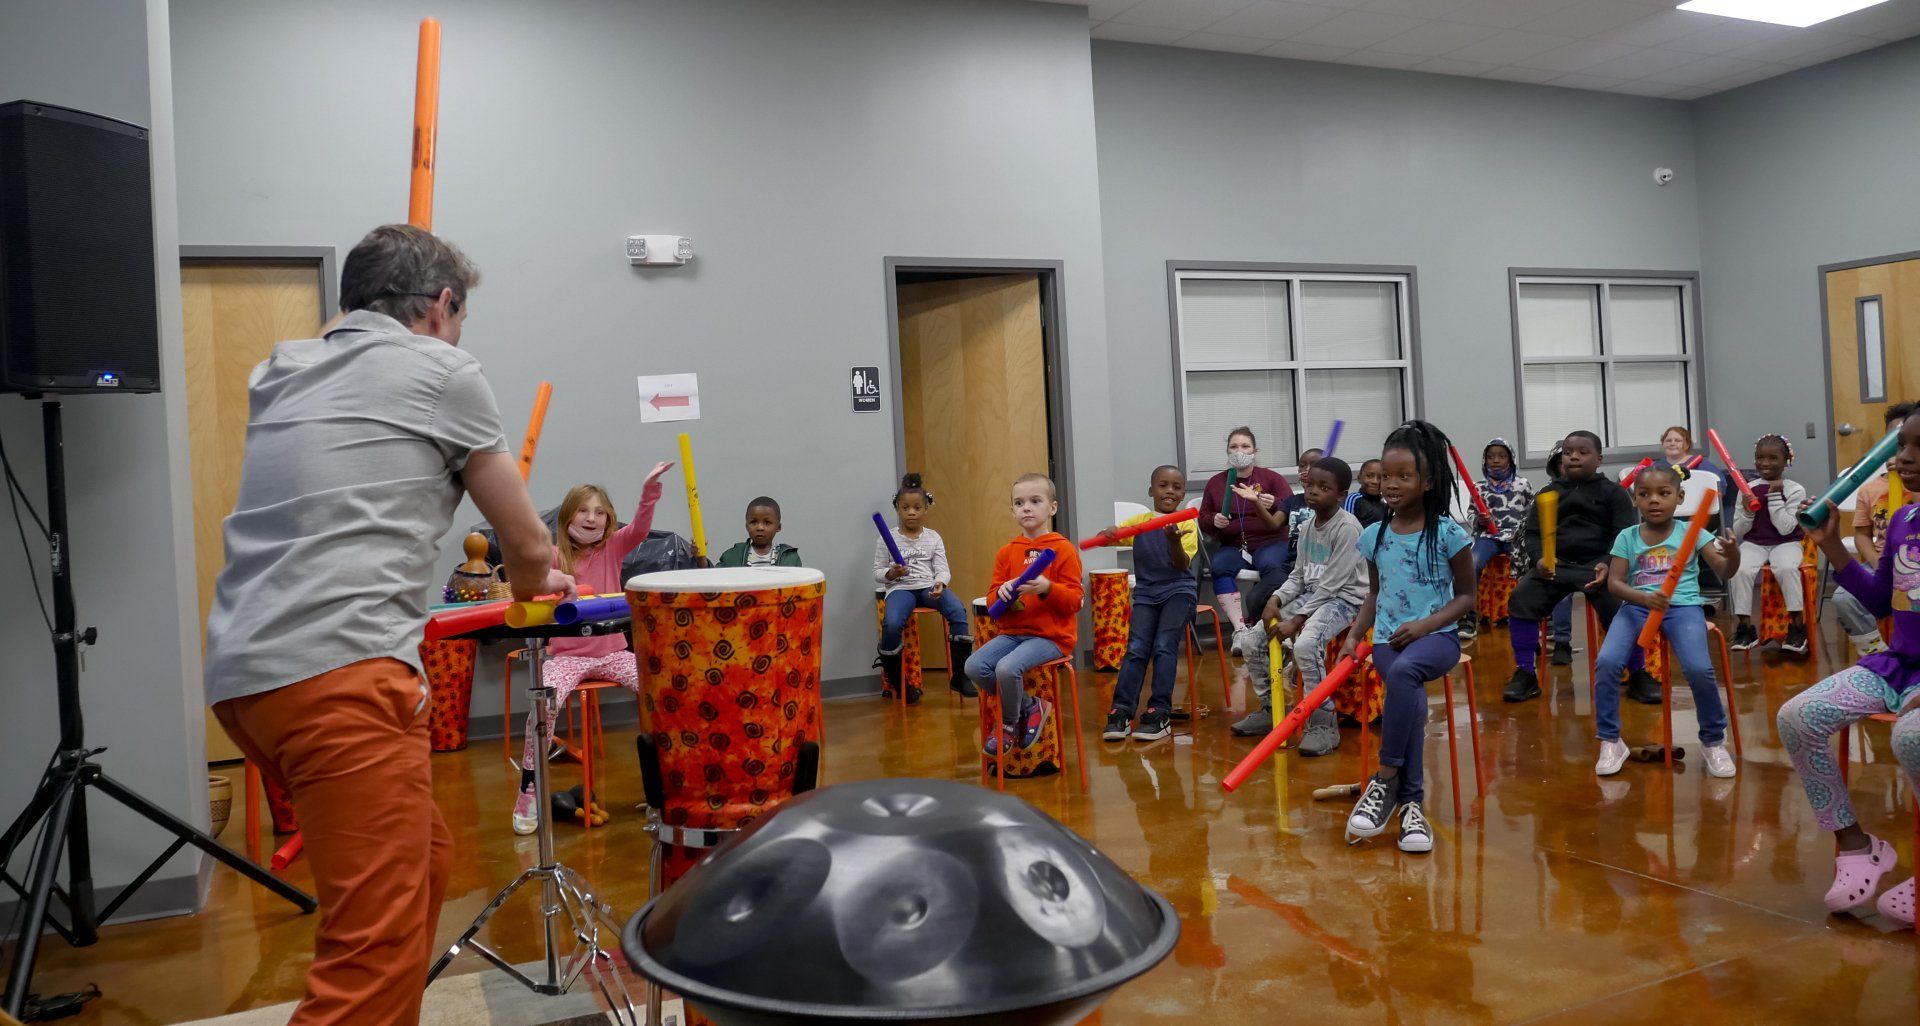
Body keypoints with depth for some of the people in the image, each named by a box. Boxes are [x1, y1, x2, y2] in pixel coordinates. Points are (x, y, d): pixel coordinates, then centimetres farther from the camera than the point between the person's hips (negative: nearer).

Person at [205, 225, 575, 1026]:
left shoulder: (280, 374, 22)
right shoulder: (443, 371, 5)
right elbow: (529, 548, 13)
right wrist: (532, 586, 31)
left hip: (242, 676, 8)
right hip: (336, 676, -8)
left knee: (421, 859, 22)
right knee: (377, 950, -8)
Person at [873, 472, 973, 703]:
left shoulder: (933, 537, 12)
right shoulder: (887, 539, 8)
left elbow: (943, 569, 6)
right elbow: (877, 572, 9)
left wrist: (940, 583, -17)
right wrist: (892, 573, -14)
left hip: (929, 586, 2)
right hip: (900, 588, -2)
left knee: (958, 611, -29)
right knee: (891, 624, -34)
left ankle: (959, 676, -15)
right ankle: (895, 681, -8)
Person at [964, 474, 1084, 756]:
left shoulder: (1063, 549, -3)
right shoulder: (1007, 552, 12)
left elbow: (1075, 600, -7)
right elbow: (992, 597, 15)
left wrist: (1047, 588, -26)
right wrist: (1002, 592, -10)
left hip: (1051, 635, -6)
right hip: (1012, 632, 6)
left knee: (1007, 667, -30)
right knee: (974, 666, -17)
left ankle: (1010, 723, 1)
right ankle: (1029, 707, 3)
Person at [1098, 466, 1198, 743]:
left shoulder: (1186, 524, 1)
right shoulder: (1139, 522, 7)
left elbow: (1182, 565, -10)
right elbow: (1104, 538, 1)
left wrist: (1174, 540, -30)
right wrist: (1108, 533, -23)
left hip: (1178, 591, -2)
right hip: (1146, 593, 2)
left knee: (1164, 647, -20)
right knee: (1136, 649, -15)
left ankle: (1159, 713, -17)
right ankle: (1121, 712, -16)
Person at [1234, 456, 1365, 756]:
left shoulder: (1347, 528, -16)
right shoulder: (1307, 526, 9)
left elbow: (1331, 584, -20)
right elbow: (1298, 576, 11)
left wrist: (1296, 621, -21)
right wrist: (1275, 600, -9)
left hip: (1344, 599, -8)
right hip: (1310, 596, 8)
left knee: (1305, 644, -35)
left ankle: (1324, 723, -20)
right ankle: (1270, 709, 18)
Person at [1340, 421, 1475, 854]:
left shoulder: (1448, 533, -3)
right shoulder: (1373, 537, 8)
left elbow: (1466, 595, 1)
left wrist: (1426, 624, -14)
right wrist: (1353, 636, 4)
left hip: (1437, 636, -2)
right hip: (1387, 639, 3)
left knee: (1404, 670, -37)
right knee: (1412, 697, -30)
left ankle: (1386, 778, -25)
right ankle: (1409, 802, -25)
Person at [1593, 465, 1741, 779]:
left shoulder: (1690, 532, 5)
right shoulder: (1627, 537, 6)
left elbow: (1724, 571, -1)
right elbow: (1614, 583, -1)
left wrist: (1733, 555, -25)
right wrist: (1644, 597, -21)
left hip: (1683, 606, -1)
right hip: (1637, 606, 1)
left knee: (1699, 669, -25)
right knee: (1607, 662, -23)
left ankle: (1714, 741, 3)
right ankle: (1610, 742, -5)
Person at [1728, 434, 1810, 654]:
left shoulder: (1794, 490, -2)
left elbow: (1786, 528, -14)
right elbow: (1738, 532, 6)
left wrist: (1774, 496, -15)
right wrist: (1747, 512, -13)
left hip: (1786, 543, -2)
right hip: (1754, 543, 2)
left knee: (1786, 568, -34)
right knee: (1739, 570, -28)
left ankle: (1797, 625, -19)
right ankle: (1744, 626, -17)